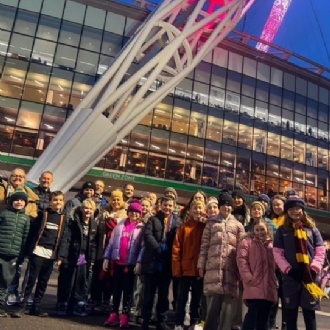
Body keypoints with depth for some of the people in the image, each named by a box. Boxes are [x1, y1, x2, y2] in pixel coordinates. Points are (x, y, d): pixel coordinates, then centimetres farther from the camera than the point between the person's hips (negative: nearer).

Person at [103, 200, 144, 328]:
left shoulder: (141, 228, -3)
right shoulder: (120, 225, 7)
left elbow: (142, 247, -8)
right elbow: (111, 242, 8)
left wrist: (139, 262, -15)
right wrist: (106, 257, 4)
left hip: (131, 263, -3)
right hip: (118, 262, 3)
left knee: (128, 289, 5)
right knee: (117, 288, 10)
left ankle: (125, 315, 11)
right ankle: (114, 313, 18)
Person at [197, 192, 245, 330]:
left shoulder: (238, 225, 14)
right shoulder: (211, 223, 13)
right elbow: (204, 245, 9)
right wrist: (201, 265, 3)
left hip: (230, 268, 1)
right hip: (213, 267, 0)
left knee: (227, 304, 0)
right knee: (212, 303, -2)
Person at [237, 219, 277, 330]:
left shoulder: (272, 243, 15)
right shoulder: (247, 241, 2)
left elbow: (276, 262, 20)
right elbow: (241, 260, -8)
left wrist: (276, 279, 9)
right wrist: (248, 278, -16)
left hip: (269, 287, 5)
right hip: (254, 286, -5)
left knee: (264, 317, 11)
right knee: (252, 314, -11)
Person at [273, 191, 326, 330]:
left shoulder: (312, 228, 9)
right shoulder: (282, 230, 6)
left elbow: (320, 251, 4)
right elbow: (277, 253, 2)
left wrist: (313, 269, -9)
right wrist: (289, 270, -10)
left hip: (309, 276, 0)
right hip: (290, 276, 0)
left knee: (309, 313, 6)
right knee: (291, 313, 7)